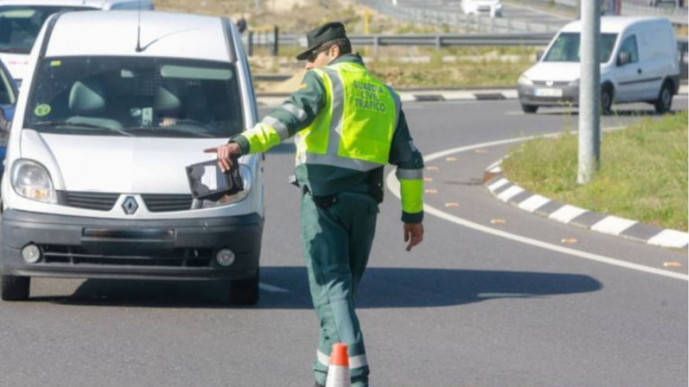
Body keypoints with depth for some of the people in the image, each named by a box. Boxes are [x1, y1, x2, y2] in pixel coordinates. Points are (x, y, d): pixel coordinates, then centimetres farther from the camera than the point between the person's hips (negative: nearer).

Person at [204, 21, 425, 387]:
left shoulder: (323, 80, -1)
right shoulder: (385, 95, 19)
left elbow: (290, 116, -21)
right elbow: (409, 159, 18)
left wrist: (243, 143, -32)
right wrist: (413, 213, 23)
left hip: (325, 199, -6)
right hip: (365, 204, 6)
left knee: (332, 289, -10)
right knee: (343, 289, 16)